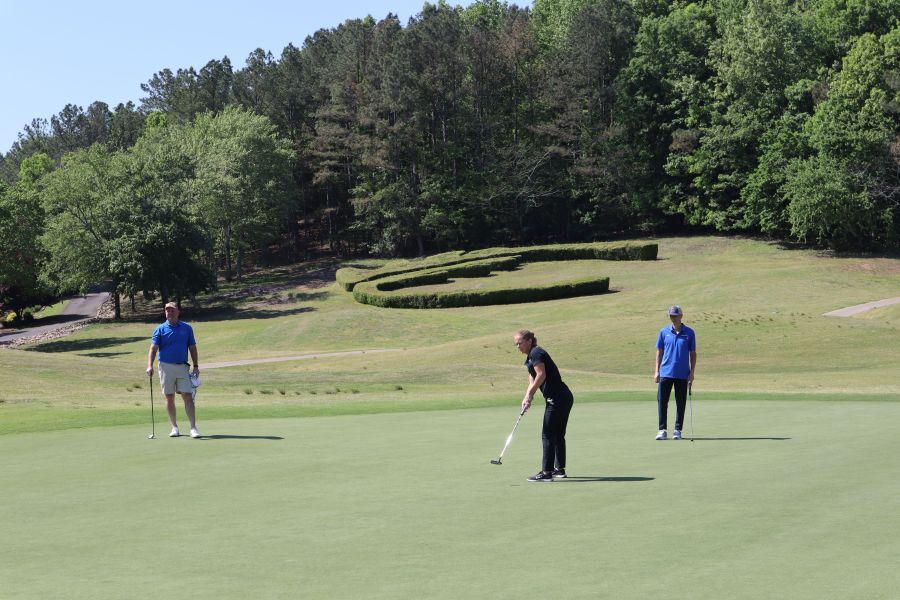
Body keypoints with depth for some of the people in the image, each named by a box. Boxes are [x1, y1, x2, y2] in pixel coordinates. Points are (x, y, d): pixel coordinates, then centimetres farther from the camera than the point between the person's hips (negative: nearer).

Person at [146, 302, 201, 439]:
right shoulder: (160, 329, 3)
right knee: (169, 398, 4)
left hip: (182, 367, 0)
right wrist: (150, 366, -18)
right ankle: (174, 427, 14)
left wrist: (196, 366, 4)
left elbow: (192, 348, 10)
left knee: (188, 396, -7)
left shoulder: (187, 328, 8)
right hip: (166, 366, 0)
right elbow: (153, 348, -5)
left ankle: (193, 428, -7)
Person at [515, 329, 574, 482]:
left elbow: (541, 375, -22)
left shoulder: (536, 353, -10)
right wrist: (527, 398, 2)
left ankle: (546, 472, -4)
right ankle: (560, 469, 24)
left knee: (548, 435, -6)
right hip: (564, 398, 10)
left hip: (557, 399, -10)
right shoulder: (531, 357, 20)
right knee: (558, 435, 16)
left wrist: (529, 395, -14)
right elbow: (532, 381, 18)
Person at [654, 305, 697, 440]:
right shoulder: (664, 332, 5)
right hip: (666, 372, 1)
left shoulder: (689, 333, 2)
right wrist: (657, 371, 3)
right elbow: (659, 352, 9)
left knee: (681, 403, 3)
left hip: (682, 374, -1)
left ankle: (677, 430, 12)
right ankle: (663, 430, 5)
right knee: (662, 401, -2)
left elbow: (693, 353, 5)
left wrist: (692, 372, -2)